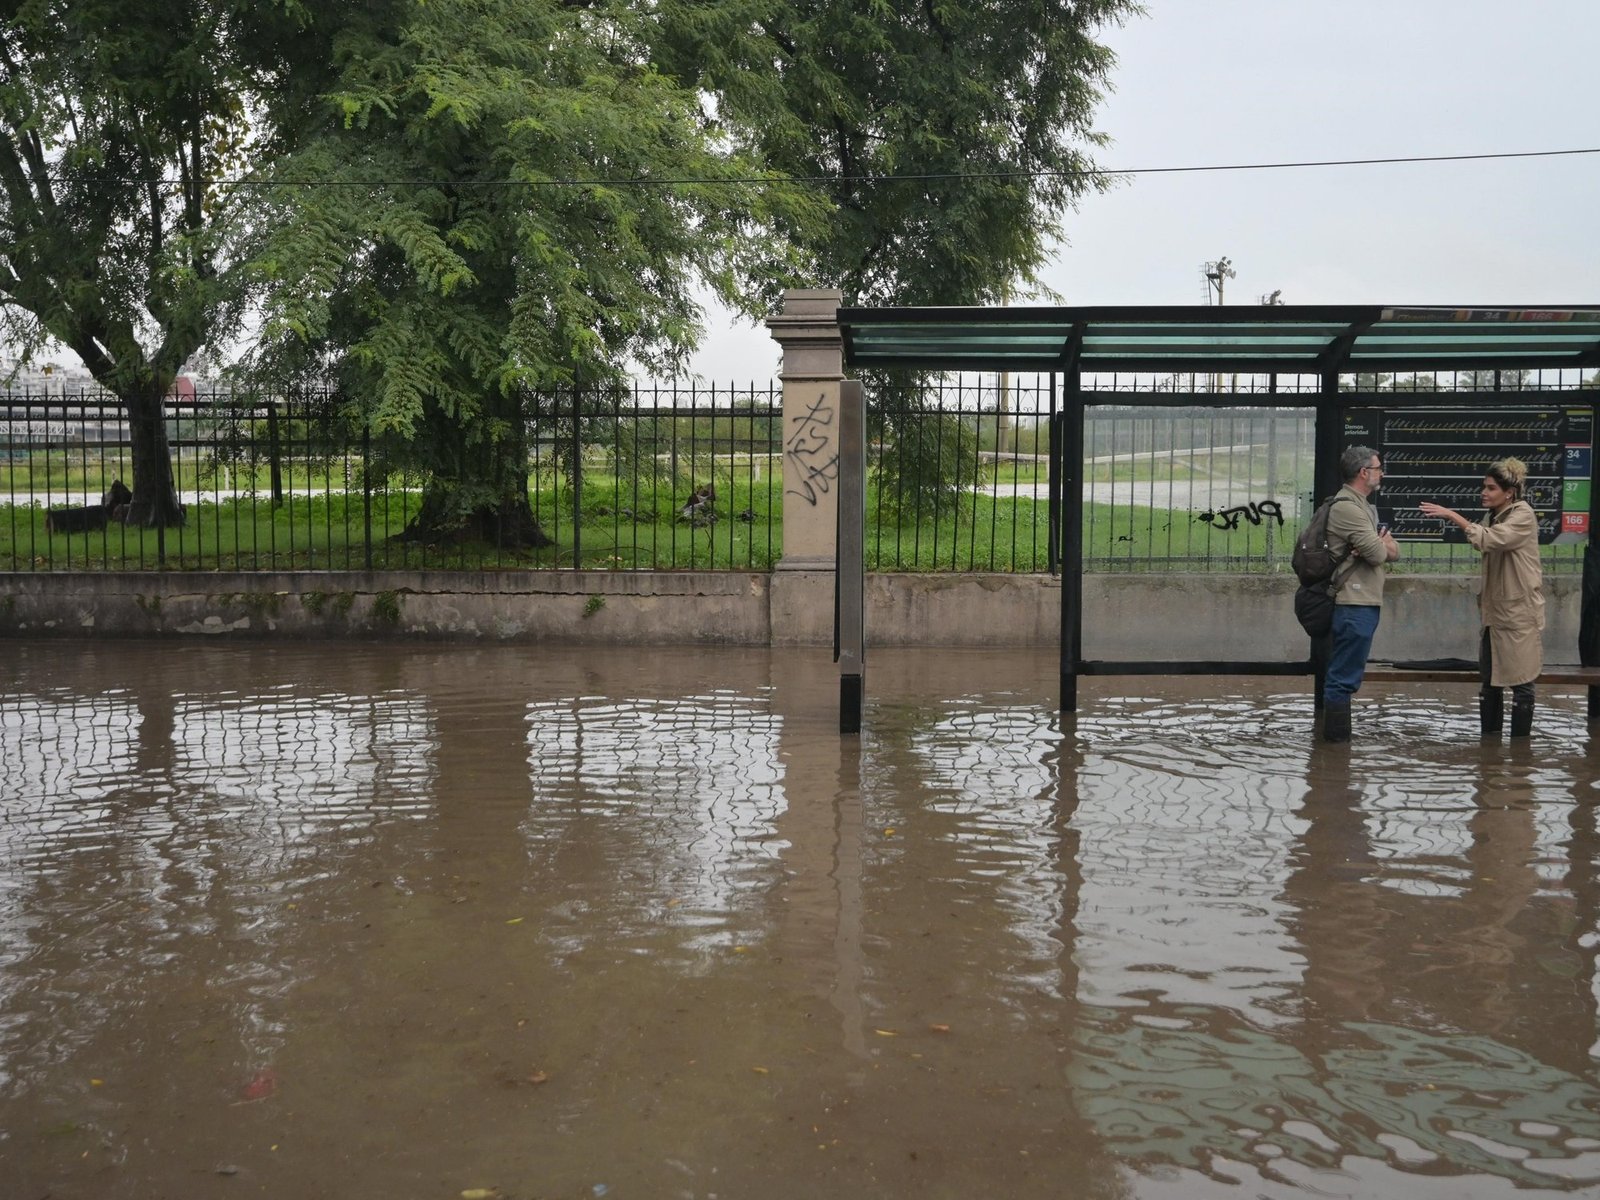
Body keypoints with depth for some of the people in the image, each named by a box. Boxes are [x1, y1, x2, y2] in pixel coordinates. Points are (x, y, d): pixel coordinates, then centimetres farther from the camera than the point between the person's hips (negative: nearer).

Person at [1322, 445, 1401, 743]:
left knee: (1343, 676, 14)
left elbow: (1393, 552, 14)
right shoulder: (1346, 507, -13)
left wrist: (1382, 546, -8)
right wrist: (1382, 544, 6)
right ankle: (1337, 738, -6)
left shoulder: (1365, 507, 21)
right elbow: (1379, 554, -17)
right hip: (1356, 603, -11)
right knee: (1344, 677, -8)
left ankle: (1337, 735, 20)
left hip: (1365, 601, 11)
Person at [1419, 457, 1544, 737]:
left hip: (1519, 610, -8)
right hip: (1494, 609, 8)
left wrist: (1451, 515, -27)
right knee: (1490, 680, 10)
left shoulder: (1523, 515, -13)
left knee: (1520, 681, -2)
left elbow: (1489, 539, -28)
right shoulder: (1493, 516, 12)